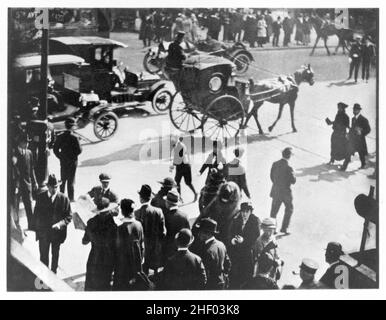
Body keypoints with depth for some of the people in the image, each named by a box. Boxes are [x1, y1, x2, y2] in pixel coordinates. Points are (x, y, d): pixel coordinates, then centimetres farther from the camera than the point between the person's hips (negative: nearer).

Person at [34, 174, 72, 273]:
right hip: (43, 232, 1)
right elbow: (36, 214, 2)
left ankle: (53, 273, 38)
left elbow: (69, 216, -8)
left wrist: (60, 224, -25)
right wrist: (37, 228, -5)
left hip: (57, 232, 0)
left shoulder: (64, 198, -13)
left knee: (55, 255, 18)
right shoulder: (40, 197, -8)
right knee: (43, 256, 10)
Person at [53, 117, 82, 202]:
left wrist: (60, 157, 8)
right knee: (71, 181, 4)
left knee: (63, 180, 17)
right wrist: (74, 155, 4)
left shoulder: (60, 137, -4)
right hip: (72, 162, -4)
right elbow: (79, 150, -15)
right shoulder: (74, 138, -16)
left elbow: (55, 149, -1)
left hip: (63, 161, 4)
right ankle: (71, 198, 8)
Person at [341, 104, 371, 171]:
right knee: (348, 153, 0)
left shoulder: (363, 120, -11)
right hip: (352, 139, 6)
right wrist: (349, 134, 4)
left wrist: (361, 133, -20)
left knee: (361, 154, 8)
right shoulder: (353, 119, 11)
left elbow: (368, 129, -9)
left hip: (359, 140, -6)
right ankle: (344, 167, 2)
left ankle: (363, 165, 27)